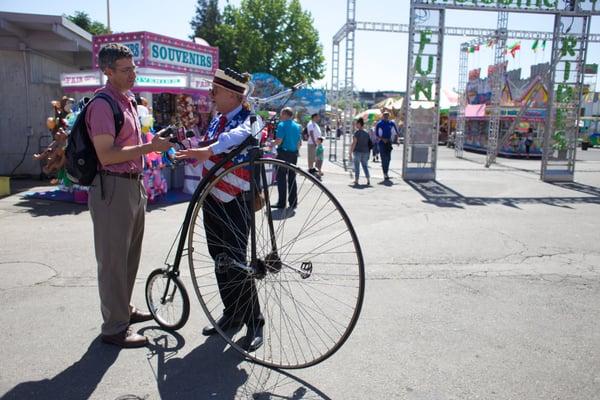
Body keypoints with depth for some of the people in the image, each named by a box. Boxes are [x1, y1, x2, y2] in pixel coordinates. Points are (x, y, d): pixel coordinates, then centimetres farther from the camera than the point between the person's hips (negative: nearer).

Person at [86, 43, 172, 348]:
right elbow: (106, 155, -23)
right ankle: (114, 328, 10)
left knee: (130, 254, 19)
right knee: (113, 259, -1)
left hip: (133, 185, 10)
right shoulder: (102, 104, -15)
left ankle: (125, 309, 35)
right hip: (113, 188, -10)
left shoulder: (128, 100, 15)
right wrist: (149, 147, -22)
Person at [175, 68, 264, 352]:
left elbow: (237, 135, -35)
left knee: (236, 261, -7)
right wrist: (187, 153, 3)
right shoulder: (217, 119, 12)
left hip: (237, 202, -8)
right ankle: (232, 314, 28)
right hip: (212, 198, 8)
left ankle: (254, 322, 10)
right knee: (219, 259, 12)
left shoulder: (247, 120, -12)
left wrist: (208, 150, -51)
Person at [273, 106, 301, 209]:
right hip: (294, 154, 6)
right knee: (292, 178, 11)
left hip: (283, 153, -6)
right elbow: (300, 143, 10)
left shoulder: (282, 125, -10)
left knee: (281, 178, 0)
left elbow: (279, 141, -17)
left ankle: (281, 203, -1)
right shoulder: (297, 126, 9)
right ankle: (293, 202, 15)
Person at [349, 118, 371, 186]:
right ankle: (368, 180, 8)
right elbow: (368, 144, 13)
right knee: (365, 166, 12)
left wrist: (350, 153, -13)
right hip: (365, 152, 6)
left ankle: (356, 181, 3)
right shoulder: (366, 133, 9)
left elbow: (354, 143, -15)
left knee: (357, 167, 2)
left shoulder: (357, 133, -11)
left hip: (357, 152, -6)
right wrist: (368, 153, 20)